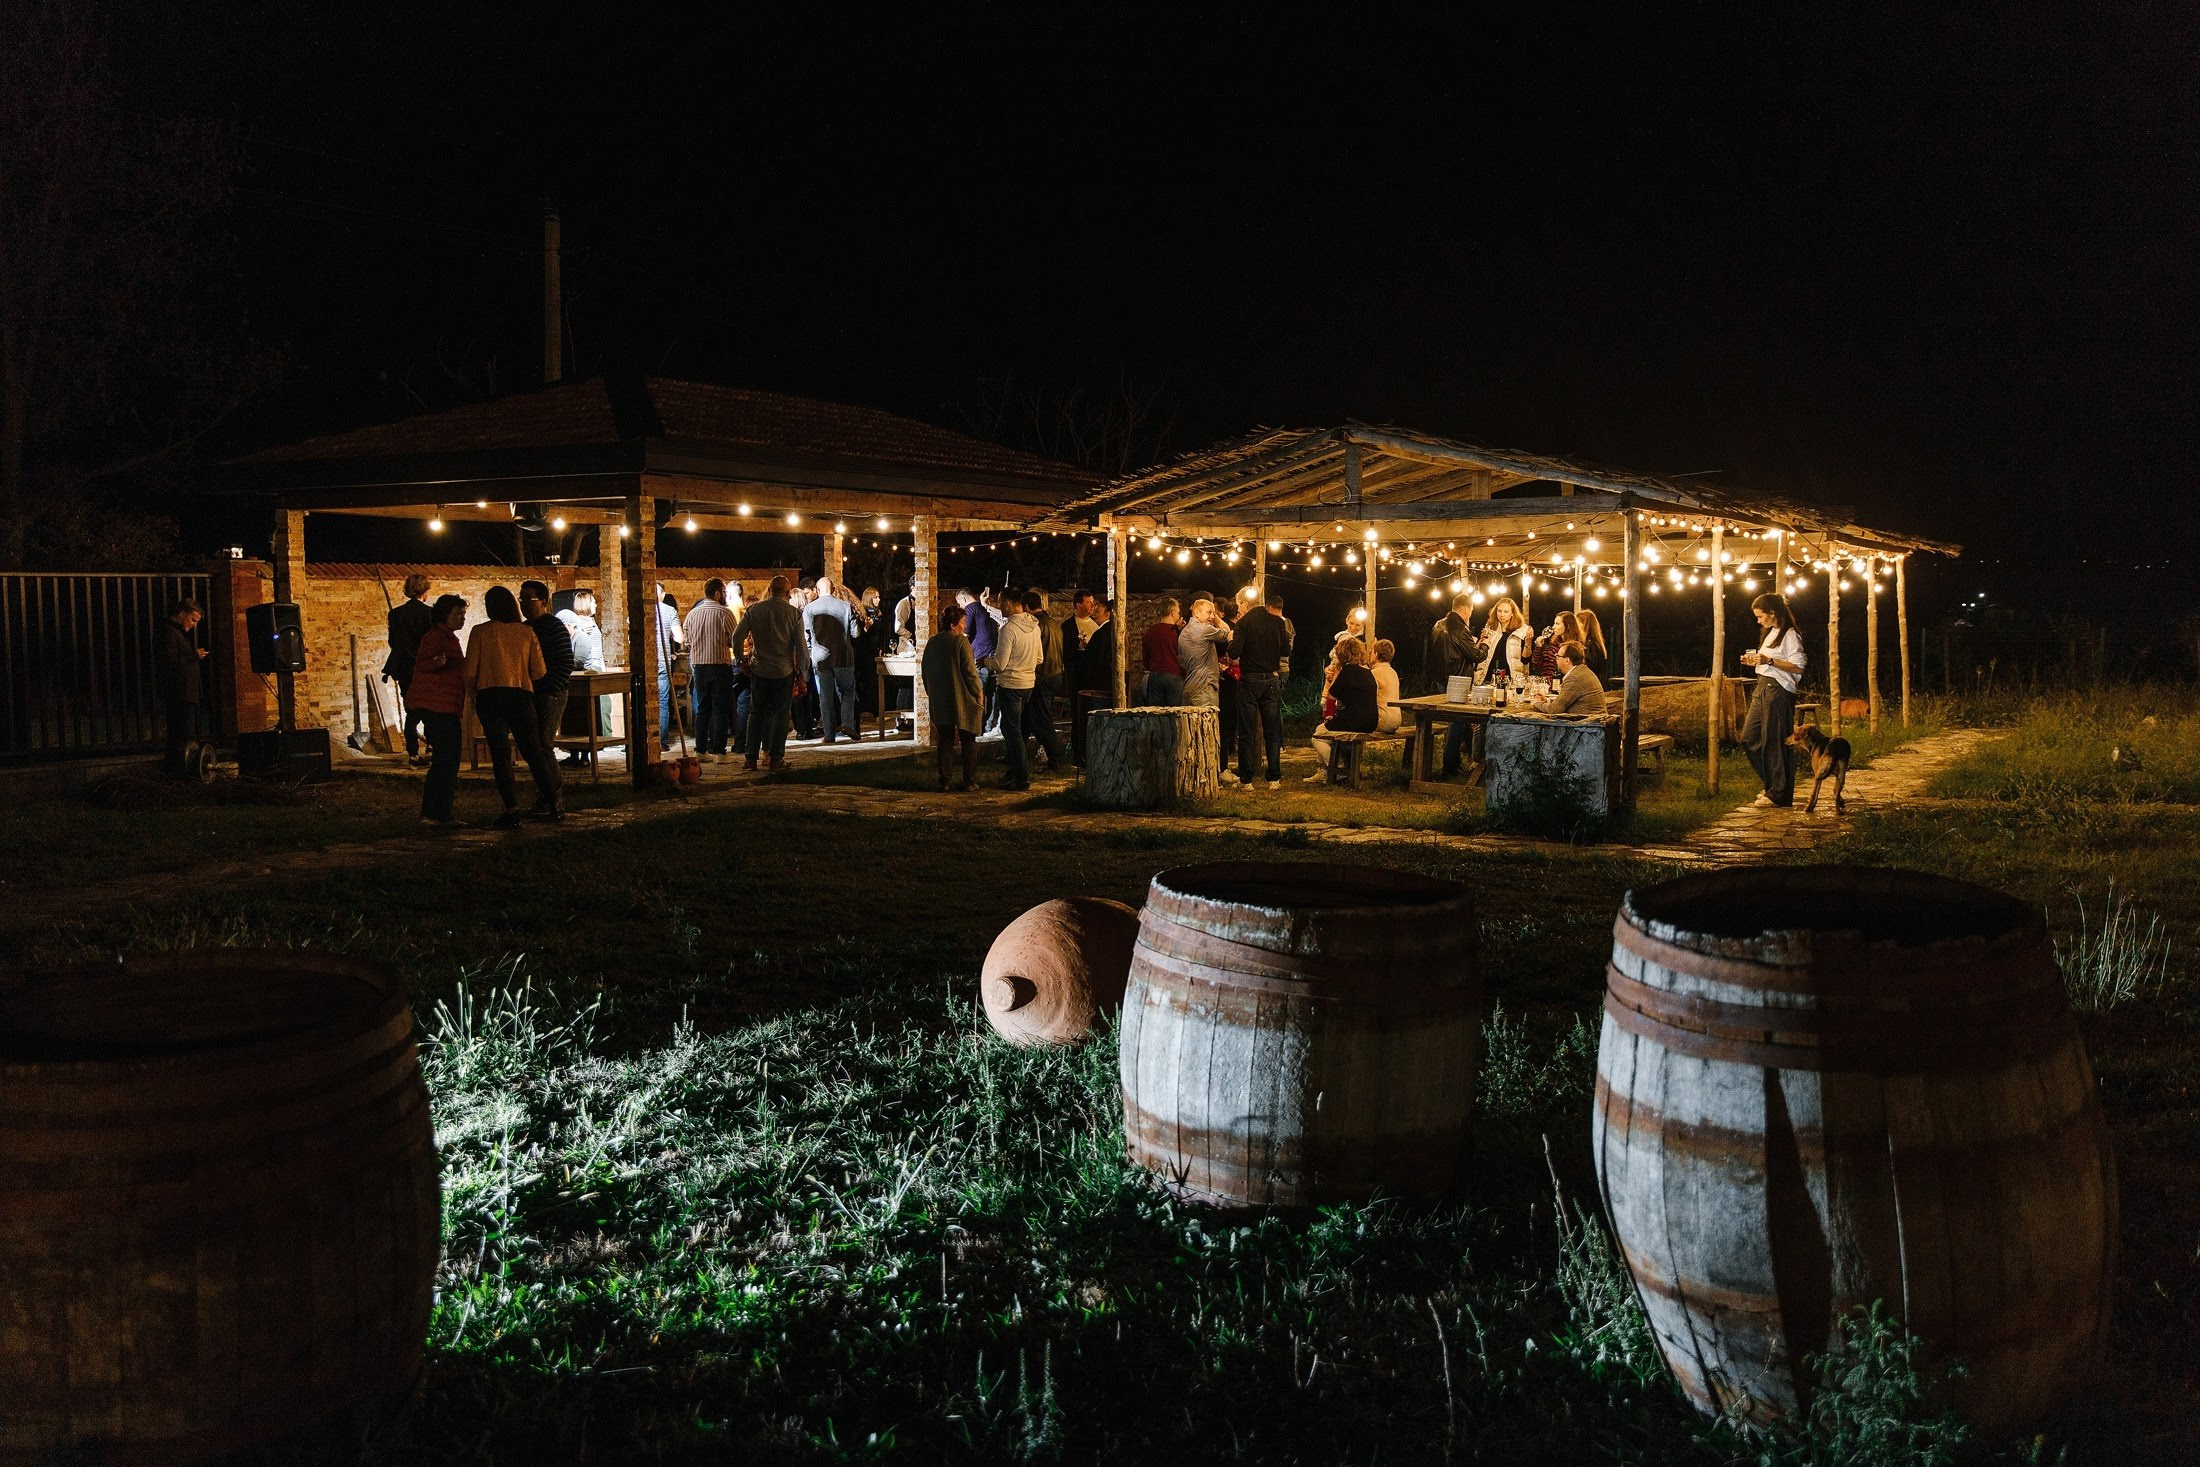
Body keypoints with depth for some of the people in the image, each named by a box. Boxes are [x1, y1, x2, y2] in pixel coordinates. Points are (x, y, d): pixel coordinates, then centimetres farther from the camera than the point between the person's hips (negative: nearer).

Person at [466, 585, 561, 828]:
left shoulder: (480, 632, 0)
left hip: (490, 697, -2)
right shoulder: (526, 632, 6)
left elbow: (470, 671, -2)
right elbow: (539, 671, 3)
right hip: (522, 696, 2)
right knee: (533, 751, 10)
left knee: (500, 754, 0)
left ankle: (512, 810, -5)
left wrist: (473, 691, 18)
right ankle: (554, 803, 11)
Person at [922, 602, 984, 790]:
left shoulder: (932, 642, 5)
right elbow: (970, 671, -14)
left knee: (945, 741, 10)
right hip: (963, 700, -5)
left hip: (940, 702, 5)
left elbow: (925, 671, 12)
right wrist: (978, 693, -3)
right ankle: (969, 781, 4)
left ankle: (943, 780, 7)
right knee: (968, 740, 5)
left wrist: (931, 693, 23)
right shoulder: (961, 641, -13)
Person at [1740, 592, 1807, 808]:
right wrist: (1754, 662, 9)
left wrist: (1769, 660, -22)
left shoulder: (1789, 635, -9)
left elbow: (1798, 666, -17)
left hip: (1778, 691, -10)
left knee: (1775, 741, -5)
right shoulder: (1770, 633, 19)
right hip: (1762, 688, 10)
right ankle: (1772, 785, 19)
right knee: (1749, 738, 8)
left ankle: (1778, 794, 2)